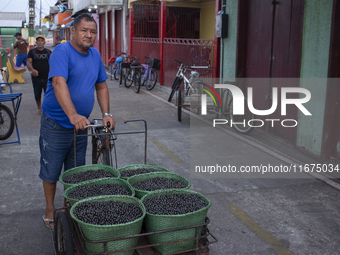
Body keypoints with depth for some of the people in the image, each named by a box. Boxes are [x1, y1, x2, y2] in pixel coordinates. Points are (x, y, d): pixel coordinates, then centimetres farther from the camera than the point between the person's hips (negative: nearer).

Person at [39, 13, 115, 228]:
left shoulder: (95, 55, 6)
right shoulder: (62, 51, -17)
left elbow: (101, 86, 14)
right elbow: (59, 83, -31)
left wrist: (106, 114, 1)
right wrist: (73, 115, -44)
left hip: (80, 124, 6)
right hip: (56, 124, -6)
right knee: (51, 170, 8)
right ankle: (50, 209, 25)